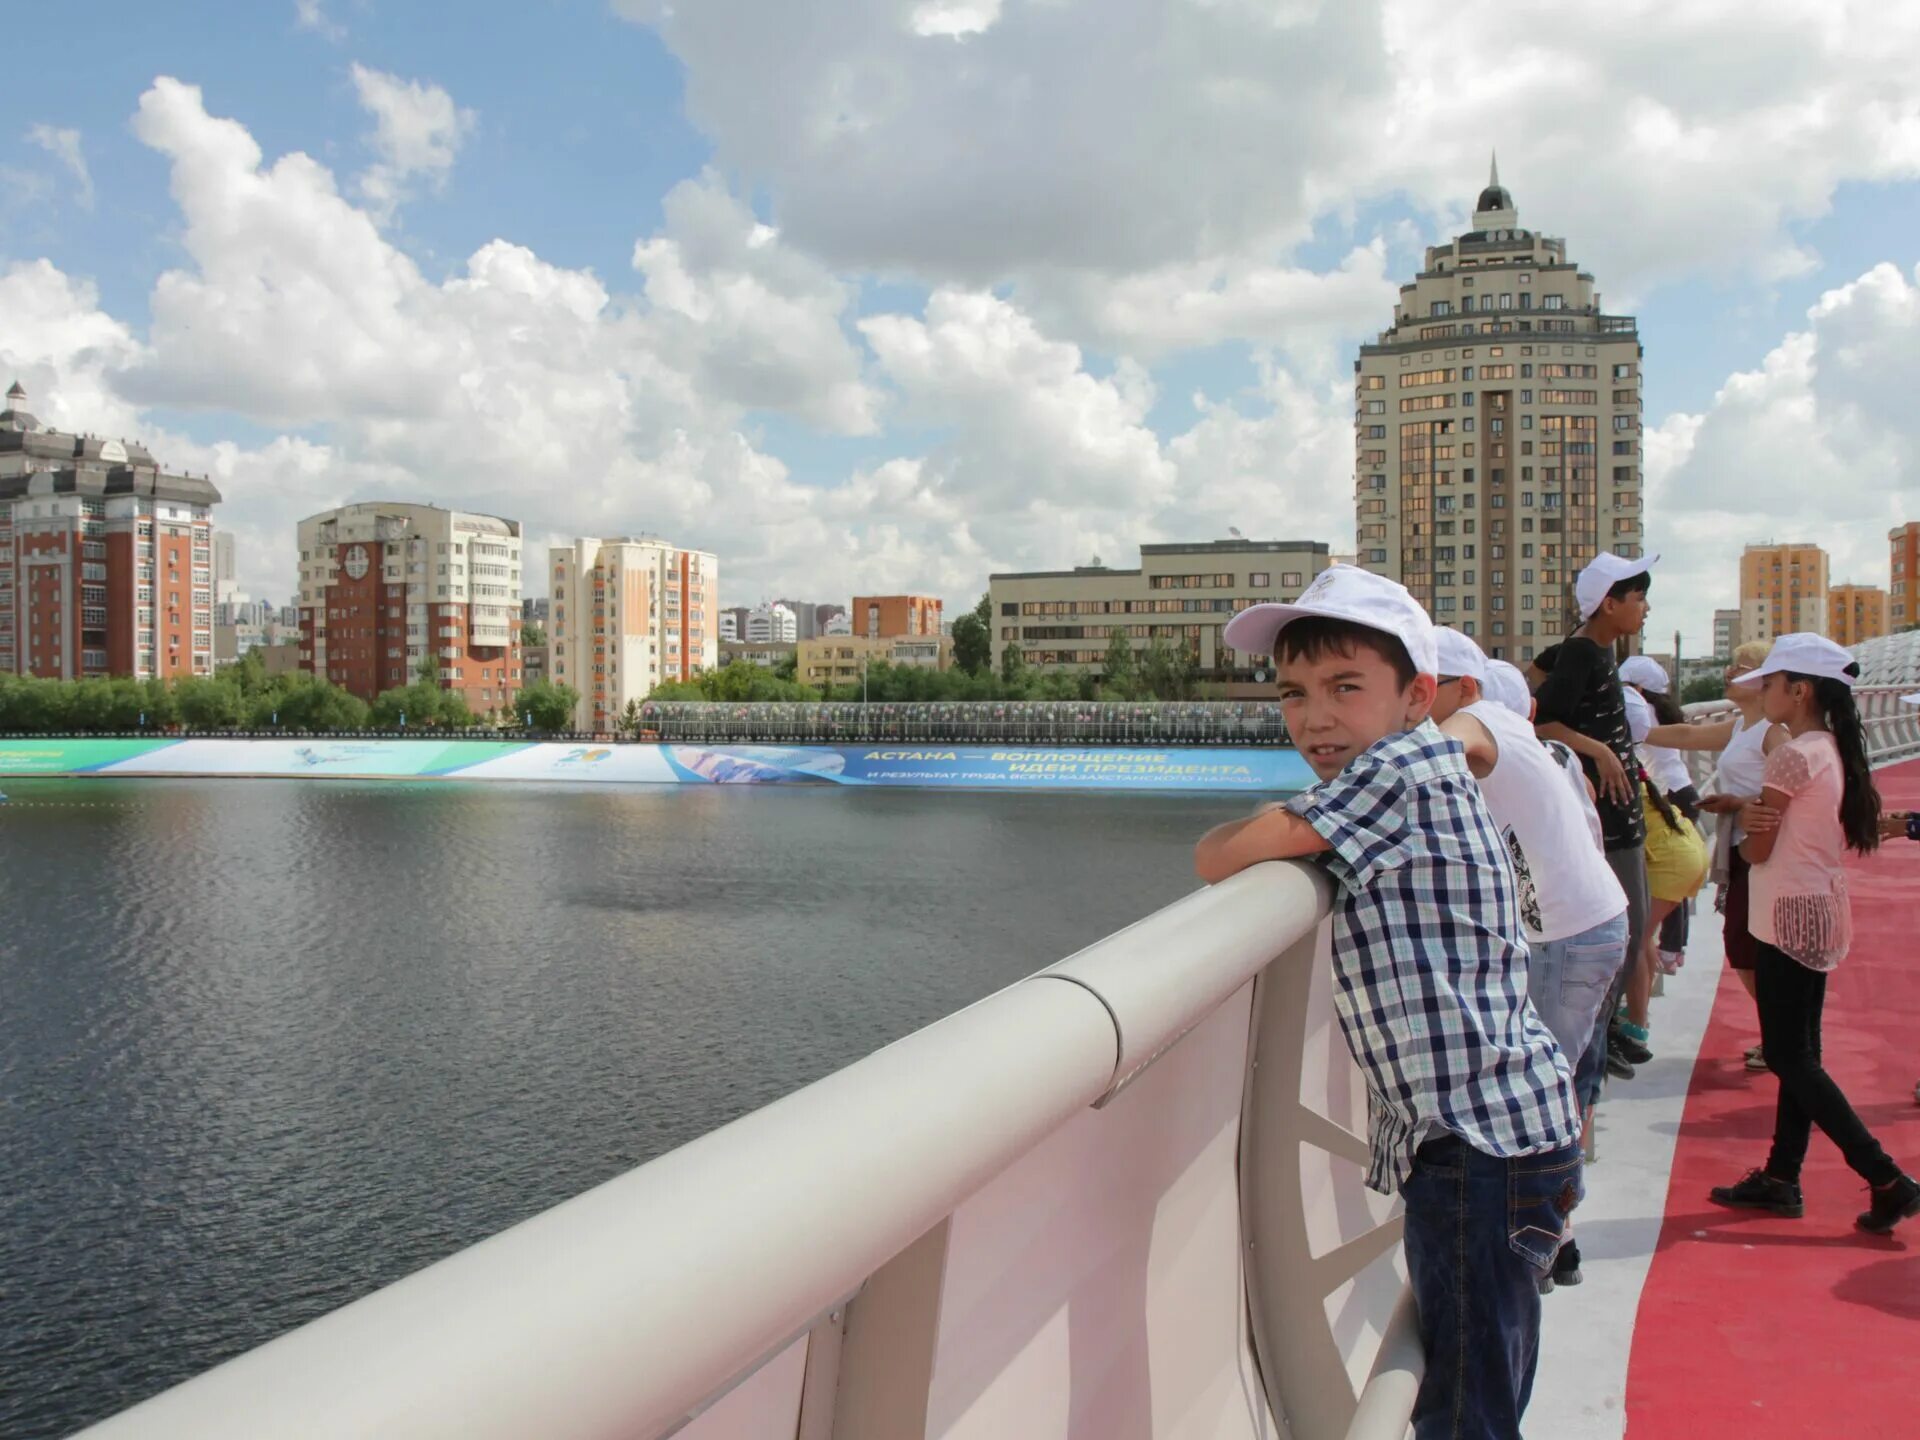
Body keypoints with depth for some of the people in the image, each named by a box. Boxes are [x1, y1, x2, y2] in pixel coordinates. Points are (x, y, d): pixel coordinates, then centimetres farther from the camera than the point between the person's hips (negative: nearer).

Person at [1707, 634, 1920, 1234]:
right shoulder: (1835, 750, 11)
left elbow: (1758, 849, -13)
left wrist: (1748, 825, 7)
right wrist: (1760, 815, -4)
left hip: (1792, 914, -10)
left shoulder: (1793, 755, -18)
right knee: (1799, 1053, 13)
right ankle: (1780, 1178, 21)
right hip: (1821, 909, 10)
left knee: (1789, 1057, -2)